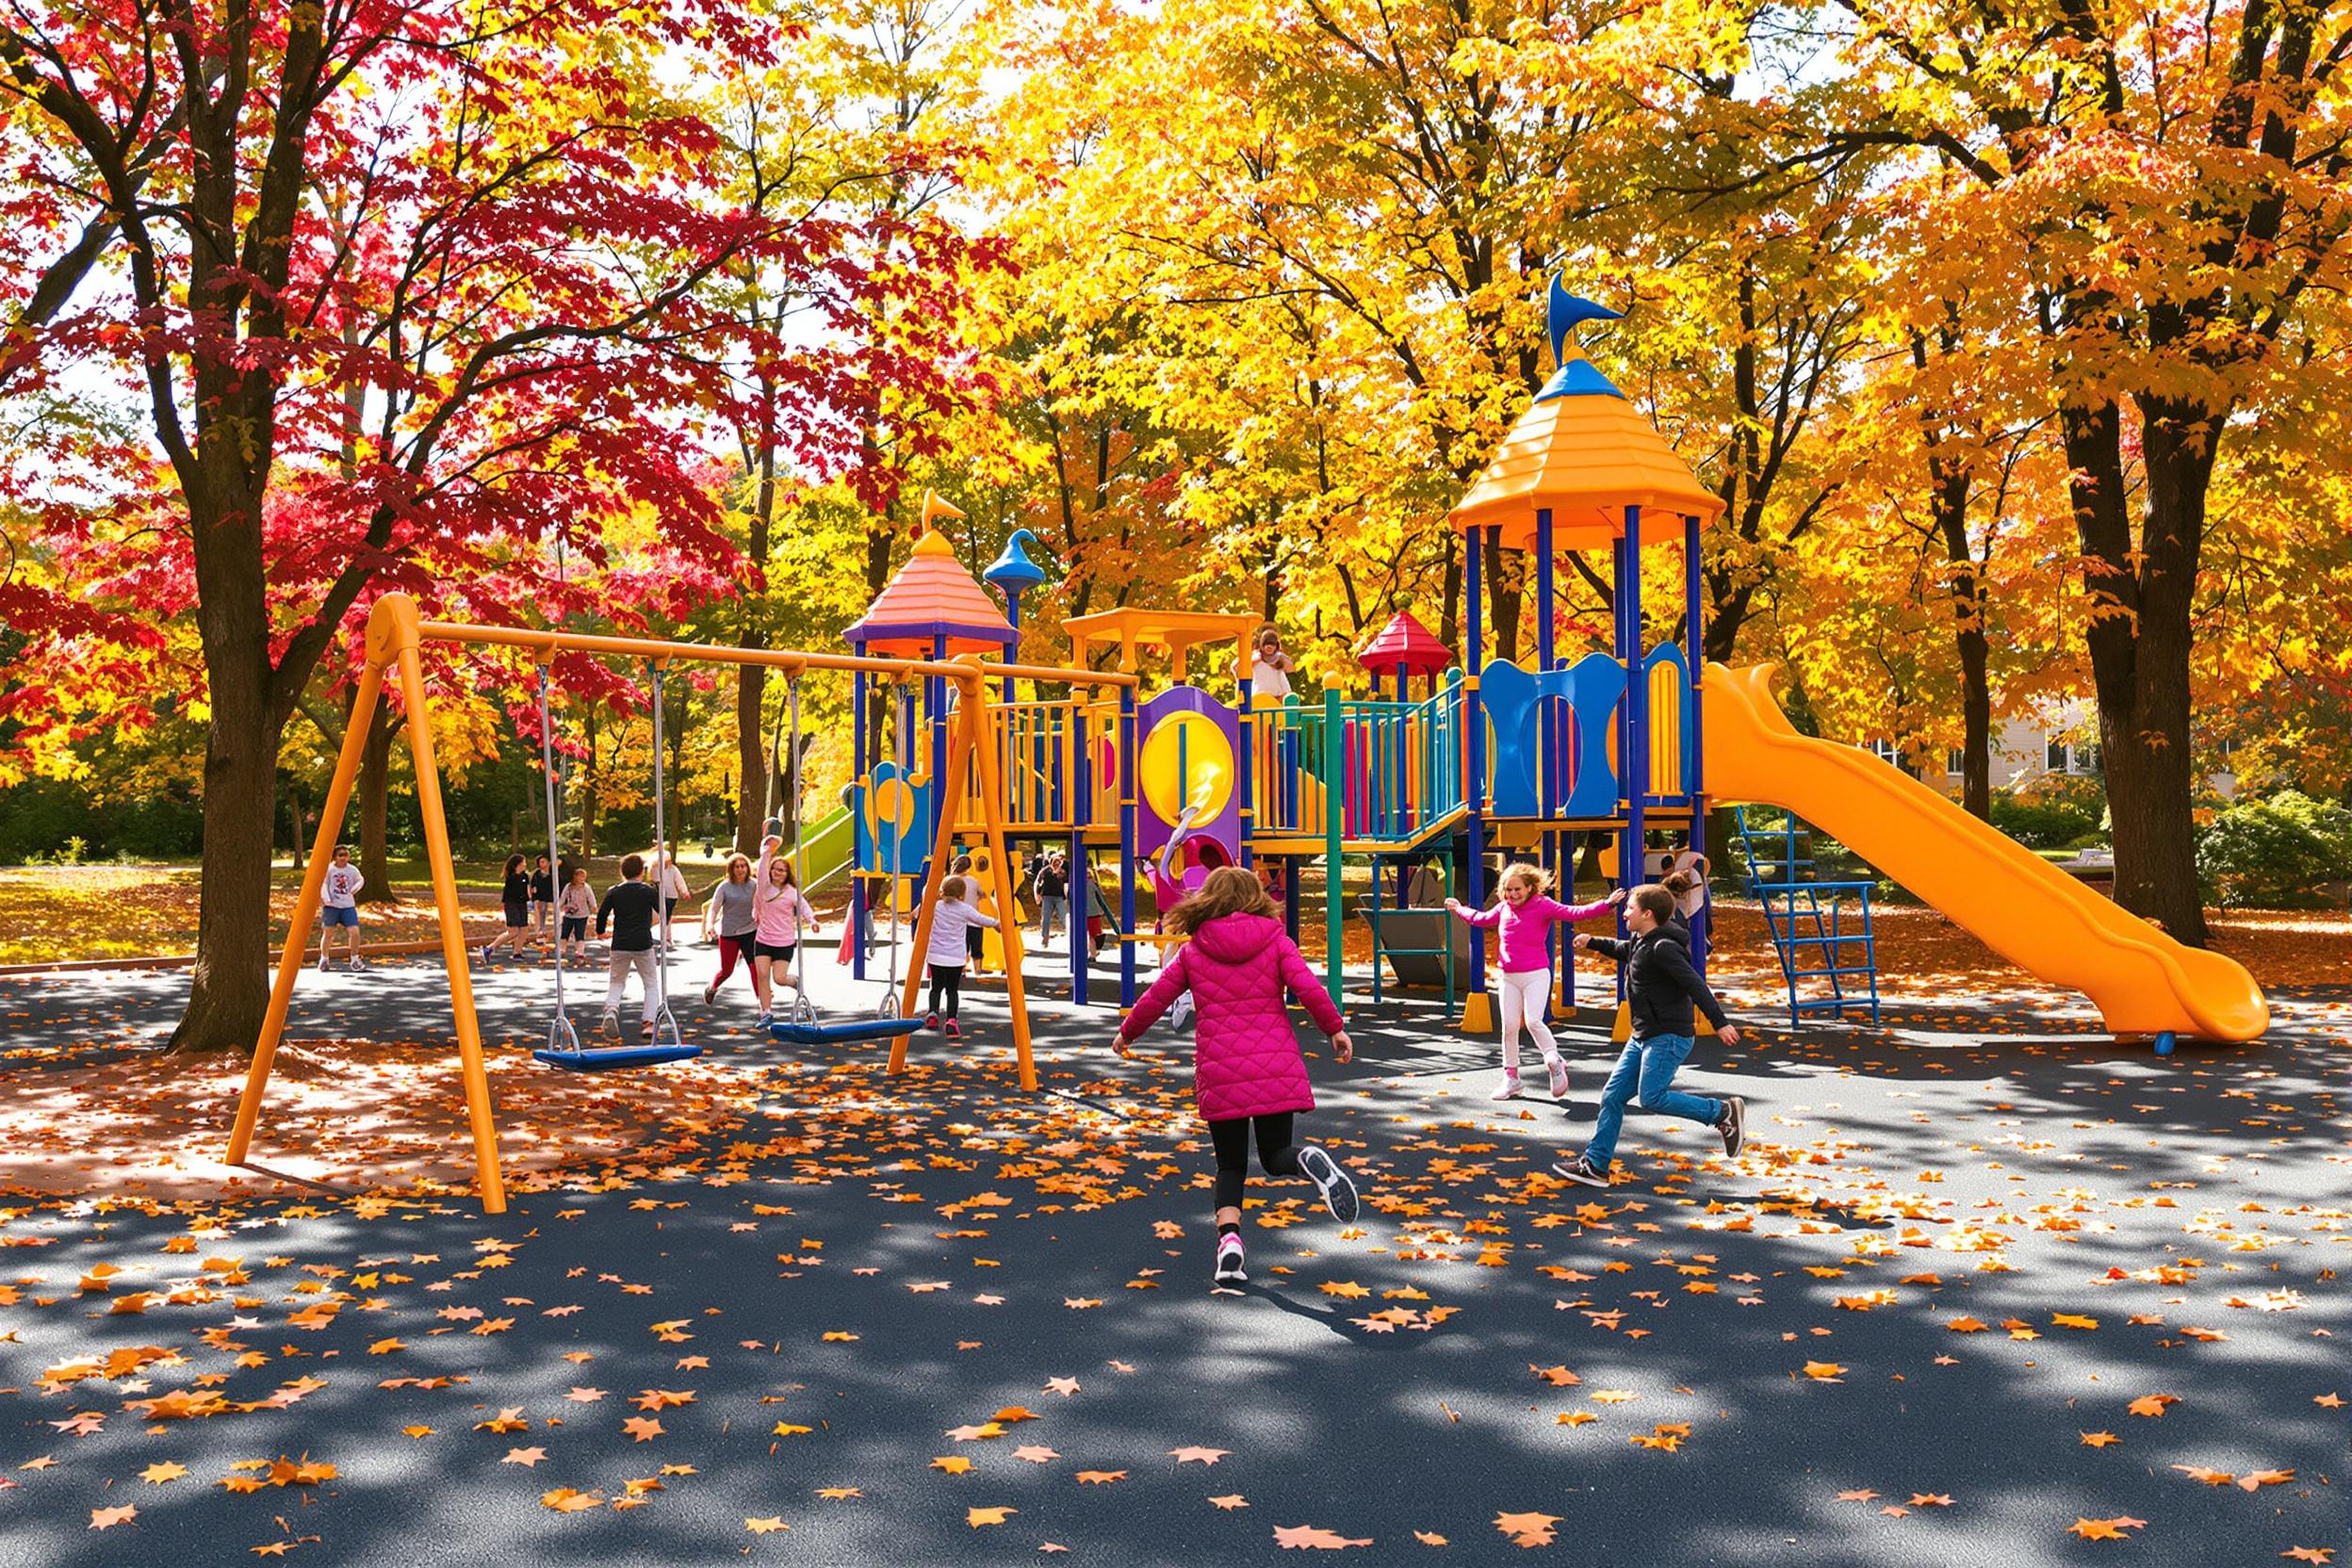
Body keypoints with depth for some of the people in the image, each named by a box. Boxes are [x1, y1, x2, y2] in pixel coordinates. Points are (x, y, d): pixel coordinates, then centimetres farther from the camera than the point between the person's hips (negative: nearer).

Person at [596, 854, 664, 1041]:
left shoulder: (613, 892, 2)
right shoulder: (648, 891, -3)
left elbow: (602, 914, 4)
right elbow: (663, 912, 5)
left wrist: (600, 931, 24)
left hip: (619, 945, 2)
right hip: (643, 945, -2)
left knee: (616, 983, 15)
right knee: (651, 984, 10)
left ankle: (611, 1010, -15)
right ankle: (649, 1022, -6)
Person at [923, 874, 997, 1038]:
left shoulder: (935, 906, 1)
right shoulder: (965, 910, -3)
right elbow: (982, 921, 7)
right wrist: (996, 922, 25)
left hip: (935, 955, 2)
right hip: (956, 957, -1)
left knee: (936, 987, 16)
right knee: (952, 989, 3)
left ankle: (932, 1013, -4)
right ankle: (951, 1020, -12)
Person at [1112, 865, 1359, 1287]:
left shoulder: (1192, 951, 7)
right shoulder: (1275, 941, 4)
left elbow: (1156, 997, 12)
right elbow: (1308, 988, -7)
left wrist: (1127, 1033, 28)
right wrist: (1335, 1028, 7)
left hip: (1219, 1072, 0)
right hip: (1276, 1069, 0)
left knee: (1231, 1166, 13)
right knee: (1275, 1155, 11)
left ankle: (1228, 1239, -11)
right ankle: (1310, 1159, -26)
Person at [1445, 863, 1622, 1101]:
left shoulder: (1543, 905, -8)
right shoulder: (1503, 908, 9)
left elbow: (1574, 913, -17)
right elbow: (1481, 919, 30)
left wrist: (1607, 904, -28)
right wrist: (1460, 910, 42)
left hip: (1536, 975, -5)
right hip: (1509, 977, 5)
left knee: (1533, 1021, -19)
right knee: (1509, 1027, 5)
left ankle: (1555, 1061, 4)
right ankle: (1510, 1077, 17)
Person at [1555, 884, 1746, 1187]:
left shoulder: (1663, 948, -17)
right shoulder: (1642, 943, 13)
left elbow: (1695, 985, -24)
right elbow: (1623, 950, 38)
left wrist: (1720, 1023, -29)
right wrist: (1593, 943, 43)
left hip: (1669, 1037, -10)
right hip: (1644, 1037, 10)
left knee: (1652, 1098, -17)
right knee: (1613, 1096, 7)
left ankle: (1724, 1113, -4)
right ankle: (1595, 1165, 11)